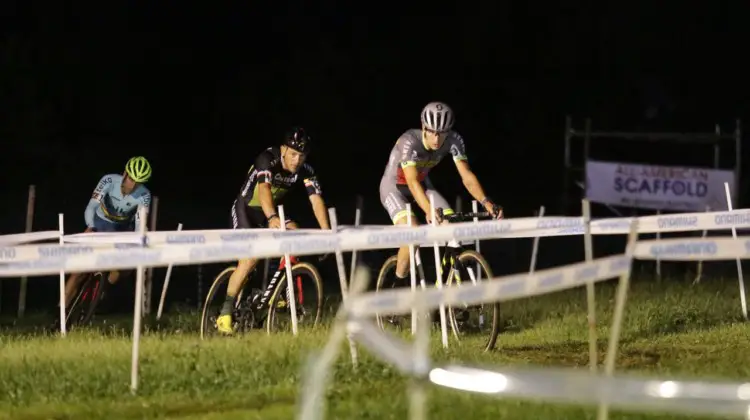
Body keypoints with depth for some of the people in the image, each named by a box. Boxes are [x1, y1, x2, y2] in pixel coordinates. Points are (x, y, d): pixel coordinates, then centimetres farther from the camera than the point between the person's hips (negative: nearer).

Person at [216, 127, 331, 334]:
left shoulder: (305, 170, -13)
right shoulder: (268, 159, -29)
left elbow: (316, 199, -20)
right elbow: (264, 188, -45)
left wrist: (326, 231, -33)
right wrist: (271, 218, -62)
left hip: (271, 211, 6)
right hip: (246, 209, -6)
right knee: (250, 258, -23)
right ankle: (225, 314, -18)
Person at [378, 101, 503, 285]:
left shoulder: (453, 140, -22)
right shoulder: (409, 141, -36)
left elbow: (467, 175, -25)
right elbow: (412, 182, -45)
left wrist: (486, 202, -41)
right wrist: (429, 211, -60)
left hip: (423, 184, 5)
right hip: (394, 187, -5)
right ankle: (398, 286, -12)